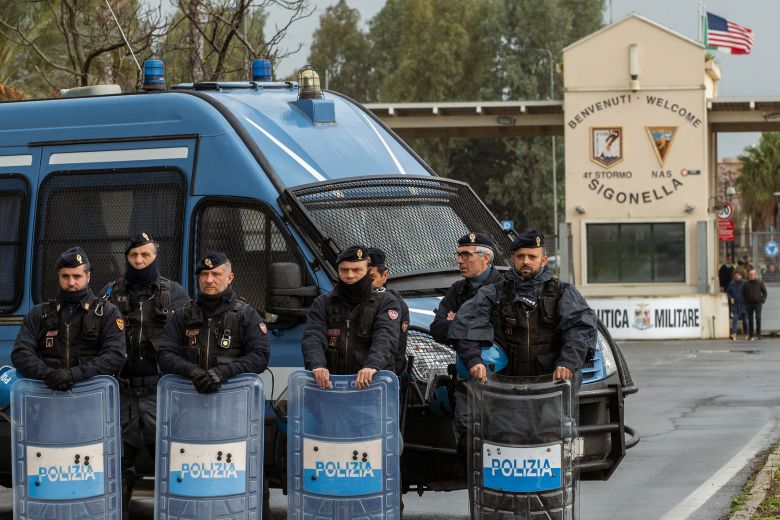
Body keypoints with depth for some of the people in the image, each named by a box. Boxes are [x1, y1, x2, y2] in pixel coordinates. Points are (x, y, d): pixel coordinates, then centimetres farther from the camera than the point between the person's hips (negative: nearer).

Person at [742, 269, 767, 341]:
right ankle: (751, 335, 8)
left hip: (757, 303, -2)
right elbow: (743, 294, 16)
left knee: (758, 317, -13)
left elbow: (765, 292, 8)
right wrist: (744, 301, 4)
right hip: (749, 304, 2)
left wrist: (762, 300, -4)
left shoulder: (760, 283, 2)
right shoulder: (746, 284, 7)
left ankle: (758, 334, -9)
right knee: (750, 319, 3)